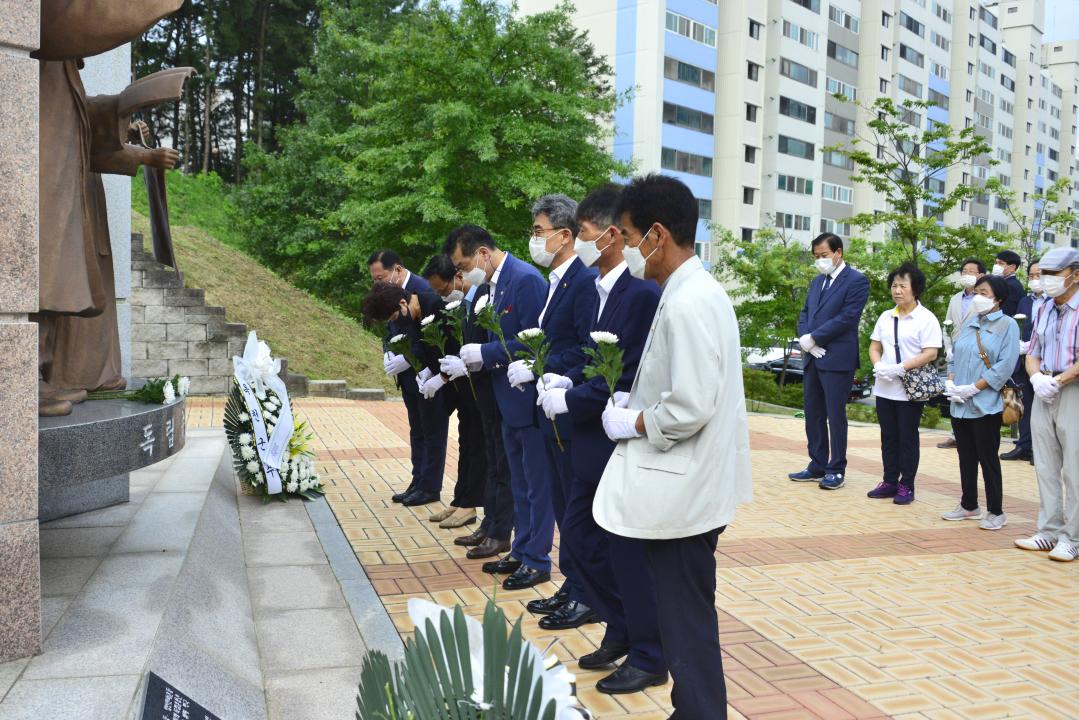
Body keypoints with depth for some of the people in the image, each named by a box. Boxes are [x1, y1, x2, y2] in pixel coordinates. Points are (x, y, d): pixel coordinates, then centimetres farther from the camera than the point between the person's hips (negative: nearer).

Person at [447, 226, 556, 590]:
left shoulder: (526, 279, -18)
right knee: (520, 483, 18)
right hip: (510, 400, 10)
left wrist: (485, 353, -18)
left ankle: (537, 560, 13)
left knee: (537, 484, 2)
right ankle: (521, 552, 30)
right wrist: (471, 359, -1)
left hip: (530, 399, -10)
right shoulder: (496, 284, 10)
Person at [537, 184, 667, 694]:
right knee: (577, 537, 17)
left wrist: (570, 400, -15)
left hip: (624, 442, -9)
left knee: (628, 551, 4)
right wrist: (567, 380, 2)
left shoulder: (641, 293, -20)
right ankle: (622, 628, 35)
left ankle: (648, 657, 24)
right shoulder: (603, 288, 9)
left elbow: (629, 378, -23)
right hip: (594, 442, 9)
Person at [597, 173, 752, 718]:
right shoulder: (693, 290, 10)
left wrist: (631, 423, -11)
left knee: (687, 622, 3)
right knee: (686, 615, 19)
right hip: (686, 485, 10)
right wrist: (636, 401, 7)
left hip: (681, 491, -10)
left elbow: (690, 410, -26)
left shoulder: (688, 304, -21)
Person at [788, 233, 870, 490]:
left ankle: (836, 470, 7)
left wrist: (812, 339, -14)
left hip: (837, 360, -7)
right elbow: (805, 313, 15)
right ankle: (817, 466, 19)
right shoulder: (817, 281, 17)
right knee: (813, 414, 10)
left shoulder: (856, 281, -7)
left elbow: (847, 318, -15)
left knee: (835, 415, -1)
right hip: (812, 358, 7)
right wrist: (806, 341, -5)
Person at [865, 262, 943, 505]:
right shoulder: (885, 317, 13)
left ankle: (906, 485, 10)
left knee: (907, 437, 2)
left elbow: (931, 353, -14)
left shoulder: (926, 318, -6)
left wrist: (899, 368, -21)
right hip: (884, 388, 6)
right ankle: (890, 481, 19)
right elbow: (874, 347, 14)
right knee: (888, 437, 10)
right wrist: (878, 365, -7)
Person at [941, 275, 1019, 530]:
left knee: (988, 458, -1)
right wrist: (951, 382, -1)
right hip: (959, 404, 6)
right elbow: (954, 356, 16)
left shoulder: (1007, 325, -5)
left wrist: (974, 388, -17)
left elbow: (1005, 366, -13)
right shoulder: (969, 322, 14)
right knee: (966, 457, 13)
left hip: (986, 405, -6)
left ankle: (995, 512, 10)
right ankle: (968, 506, 25)